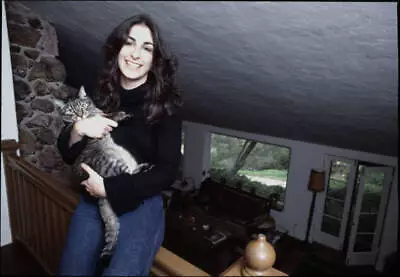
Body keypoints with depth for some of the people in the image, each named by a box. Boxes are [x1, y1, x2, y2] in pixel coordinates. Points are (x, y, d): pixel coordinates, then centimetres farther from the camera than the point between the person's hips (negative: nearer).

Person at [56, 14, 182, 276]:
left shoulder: (166, 103, -9)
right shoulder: (99, 95, 2)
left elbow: (167, 172, -12)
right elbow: (68, 155, 6)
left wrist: (109, 188, -16)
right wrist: (78, 129, -15)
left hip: (142, 203, -3)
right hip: (93, 200, 4)